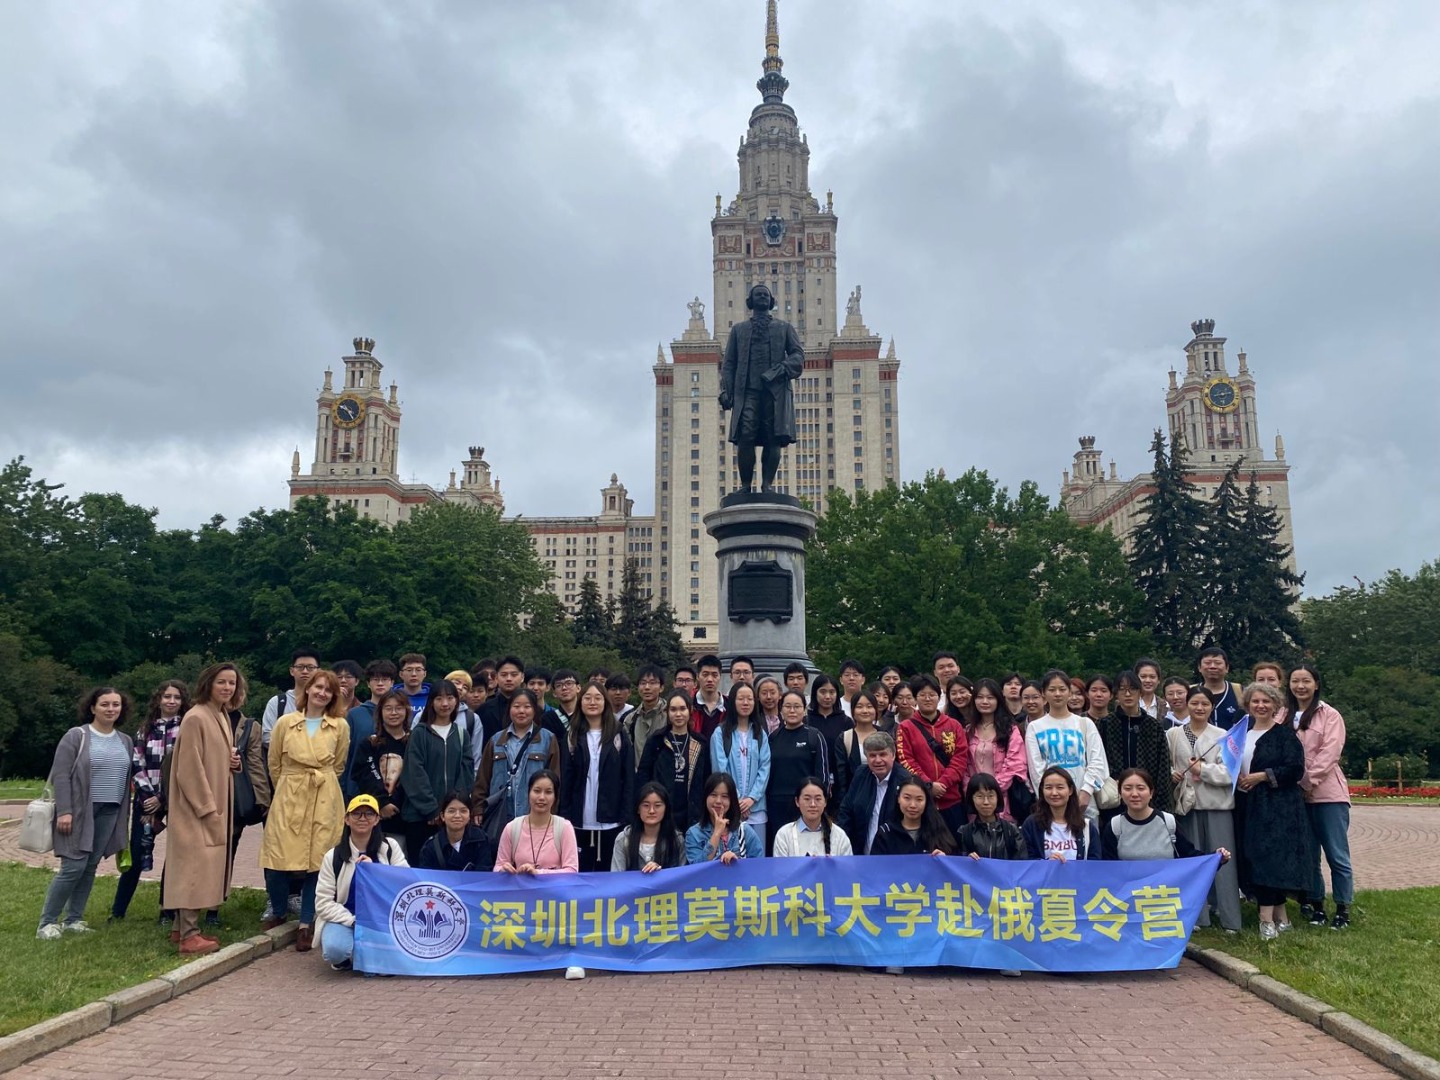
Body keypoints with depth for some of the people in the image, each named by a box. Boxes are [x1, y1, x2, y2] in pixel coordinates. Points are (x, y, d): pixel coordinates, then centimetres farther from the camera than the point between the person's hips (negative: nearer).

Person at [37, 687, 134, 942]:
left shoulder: (125, 741, 11)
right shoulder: (76, 735, -5)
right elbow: (60, 775, -9)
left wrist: (125, 815, 12)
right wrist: (64, 811, -17)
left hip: (109, 813, 5)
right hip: (79, 812, -5)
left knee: (90, 867, 7)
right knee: (74, 867, -9)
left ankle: (74, 919, 17)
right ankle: (47, 922, 5)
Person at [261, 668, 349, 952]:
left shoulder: (340, 726, 2)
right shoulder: (285, 723, 2)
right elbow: (274, 764, 13)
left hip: (325, 800, 0)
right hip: (288, 797, 0)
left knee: (317, 862, 0)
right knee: (276, 862, -2)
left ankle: (306, 924, 14)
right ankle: (278, 913, 26)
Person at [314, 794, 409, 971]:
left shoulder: (390, 847, -1)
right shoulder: (334, 856, -1)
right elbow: (323, 903, -6)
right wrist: (353, 921, -20)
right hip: (344, 919, 0)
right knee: (334, 949, -32)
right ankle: (346, 957, 5)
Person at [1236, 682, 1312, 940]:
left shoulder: (1285, 733, -3)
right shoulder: (1243, 734, 14)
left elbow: (1295, 769, -12)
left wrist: (1262, 776, -14)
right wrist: (1239, 779, 1)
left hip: (1280, 805, -6)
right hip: (1252, 806, 6)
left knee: (1269, 855, -12)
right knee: (1256, 858, 5)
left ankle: (1267, 918, -10)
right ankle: (1281, 917, 13)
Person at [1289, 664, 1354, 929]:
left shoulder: (1330, 715, 1)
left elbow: (1330, 753, -9)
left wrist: (1308, 781, -16)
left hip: (1328, 793, -3)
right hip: (1297, 795, 3)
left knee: (1337, 855, -1)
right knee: (1308, 855, 8)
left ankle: (1343, 909, 8)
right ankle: (1316, 905, 17)